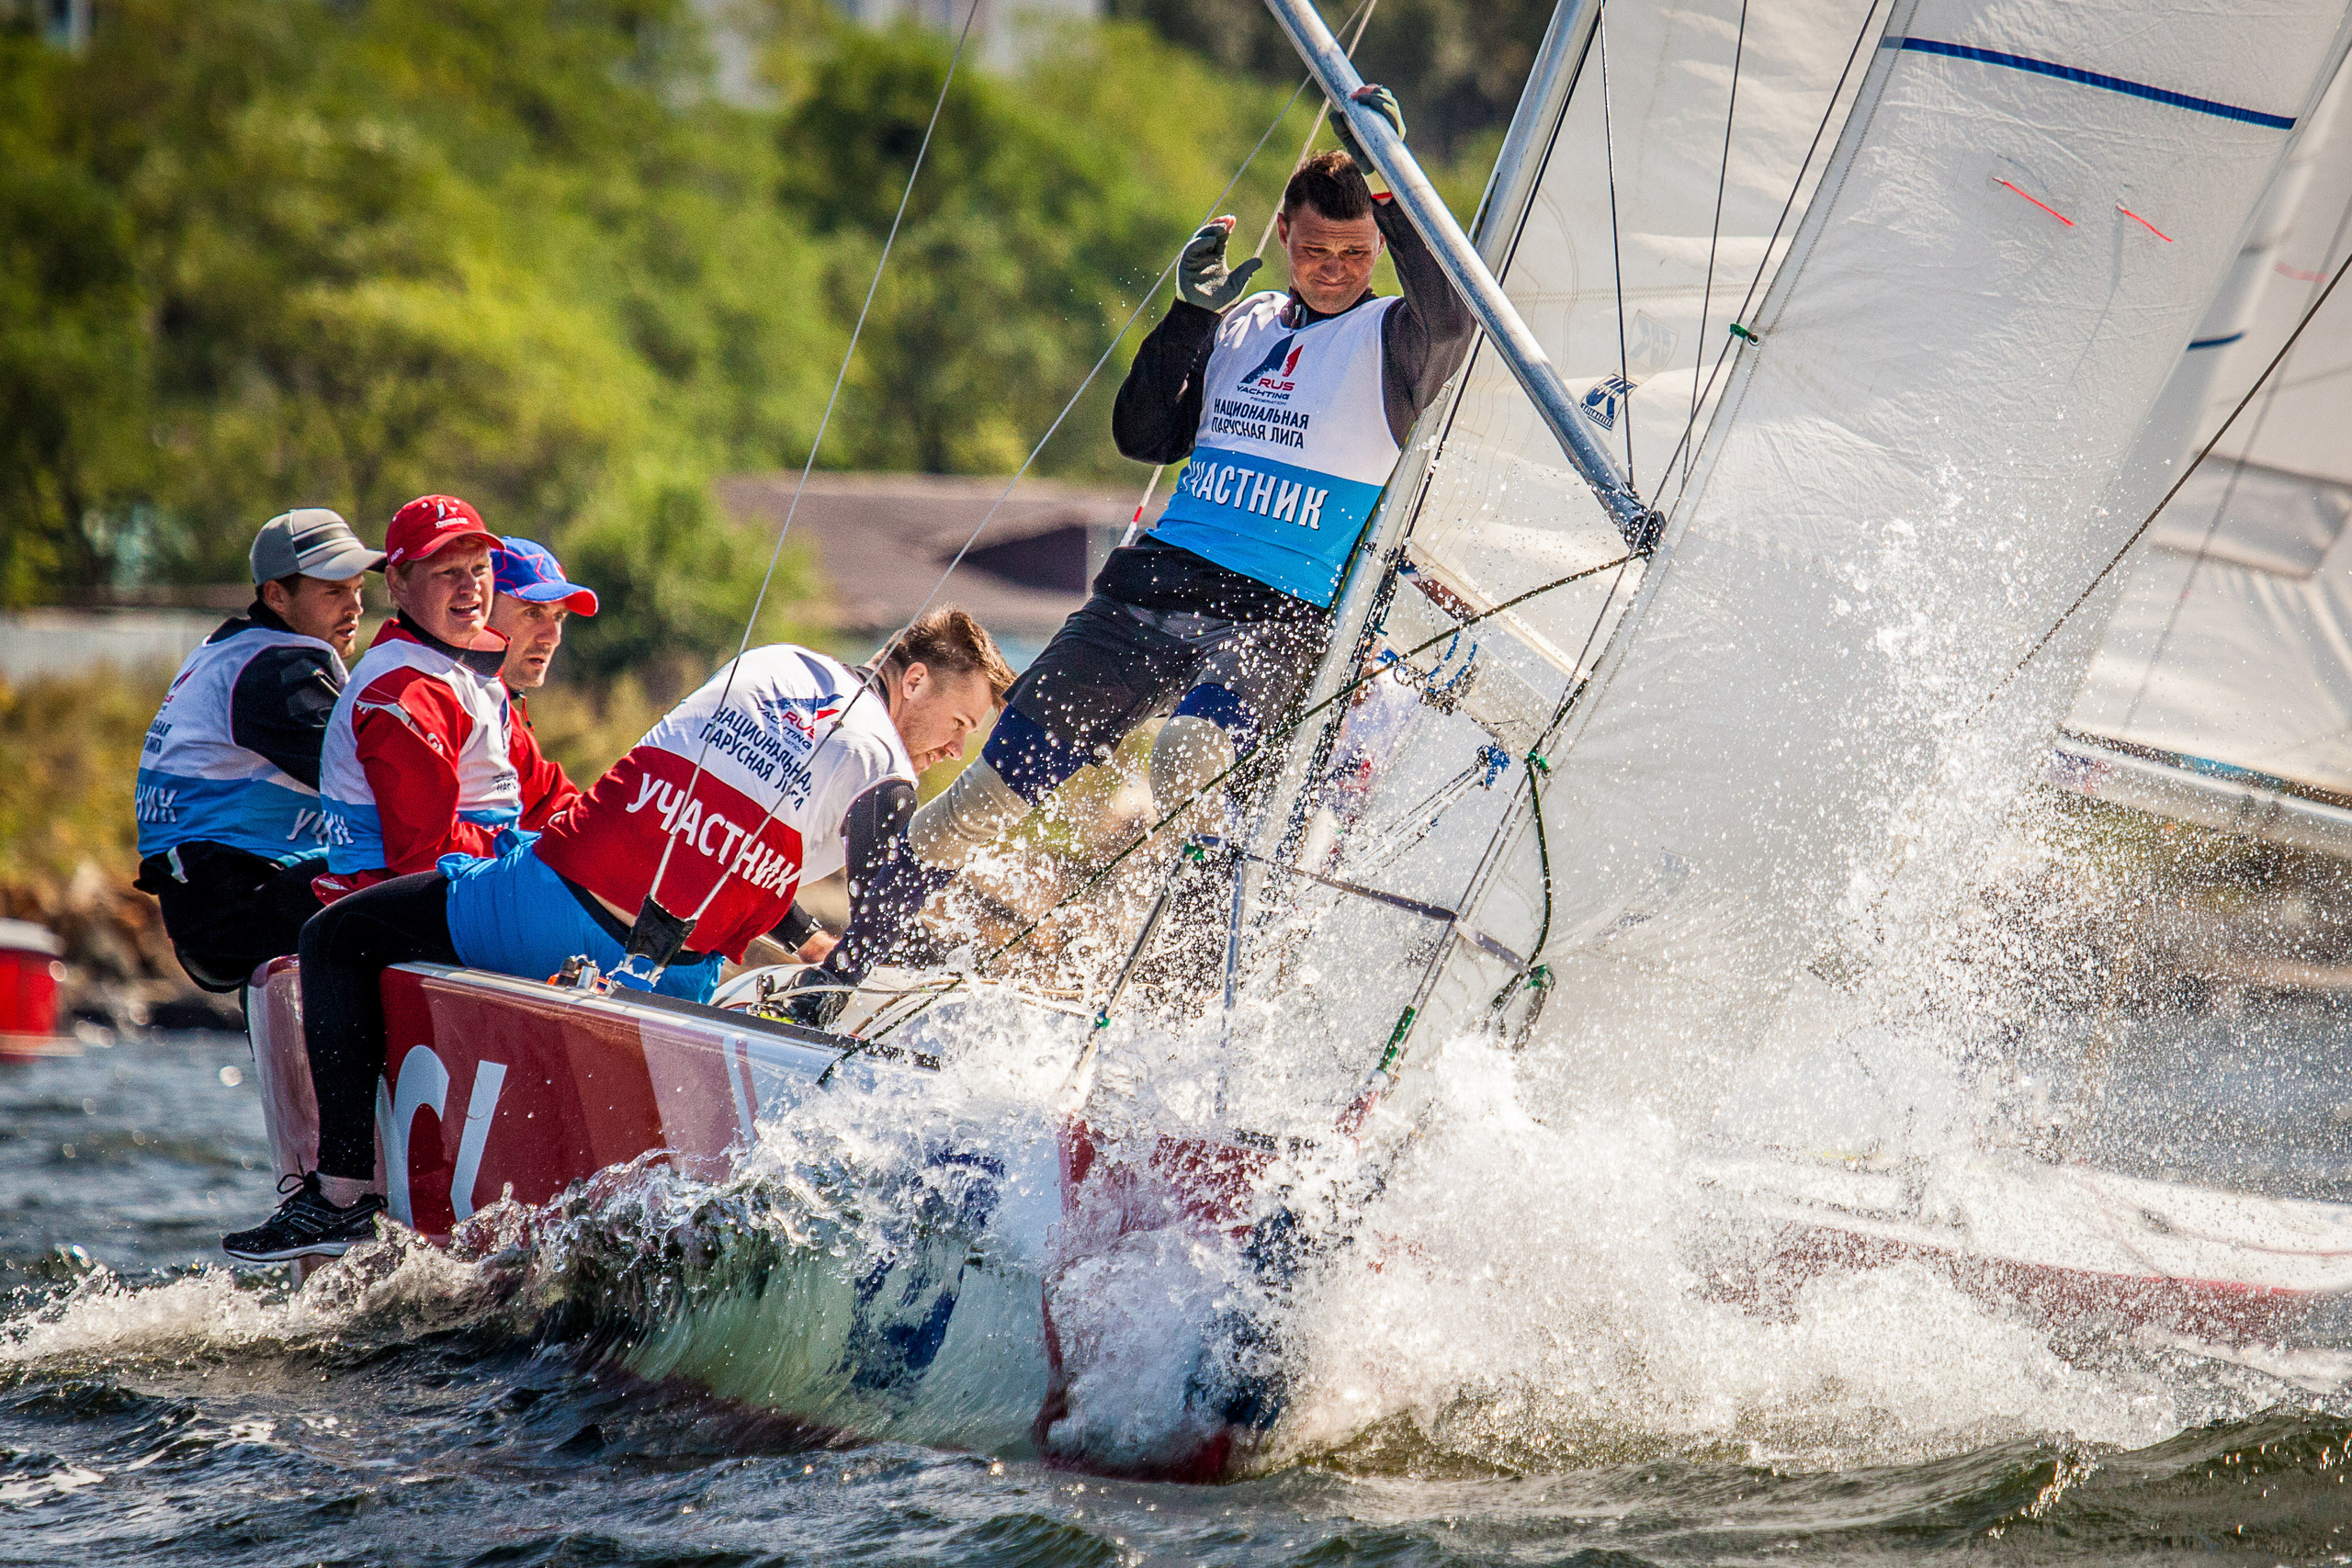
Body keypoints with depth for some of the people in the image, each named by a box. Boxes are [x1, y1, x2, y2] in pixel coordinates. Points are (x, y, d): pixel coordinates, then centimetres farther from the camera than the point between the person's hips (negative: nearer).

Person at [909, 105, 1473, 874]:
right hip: (1153, 584, 4)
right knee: (999, 782, -4)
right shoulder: (1240, 327, 19)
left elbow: (1449, 314, -19)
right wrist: (1191, 314, 3)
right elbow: (1143, 435, 14)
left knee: (1190, 751, -37)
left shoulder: (1390, 342, 4)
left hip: (1279, 617, -4)